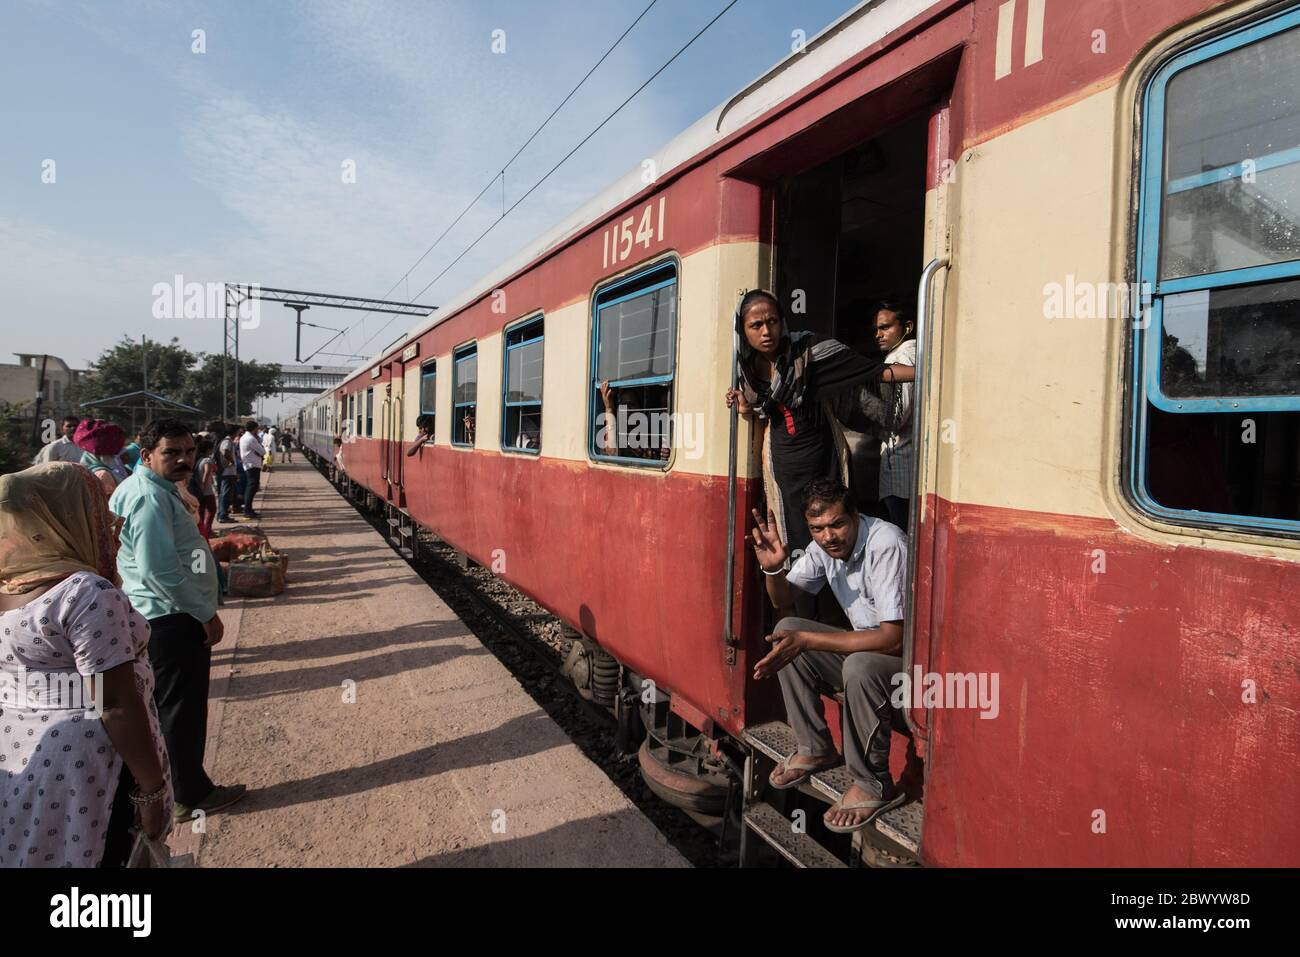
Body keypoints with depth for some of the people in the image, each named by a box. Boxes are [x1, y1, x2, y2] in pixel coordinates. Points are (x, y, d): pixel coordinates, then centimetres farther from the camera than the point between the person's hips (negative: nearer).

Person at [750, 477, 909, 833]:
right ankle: (815, 749, 9)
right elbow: (784, 601, 8)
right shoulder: (824, 545, -3)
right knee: (786, 631, -5)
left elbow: (892, 638, -31)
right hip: (864, 644, 8)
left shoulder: (886, 544, -27)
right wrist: (773, 568, -16)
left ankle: (874, 786, -14)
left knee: (860, 666, -36)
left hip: (909, 654, -8)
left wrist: (806, 640, -32)